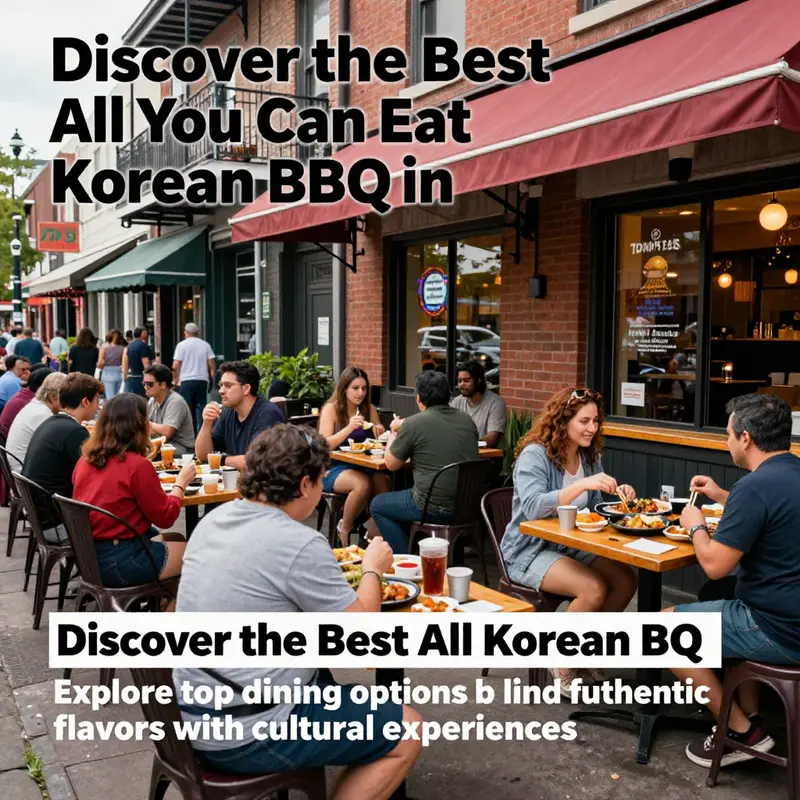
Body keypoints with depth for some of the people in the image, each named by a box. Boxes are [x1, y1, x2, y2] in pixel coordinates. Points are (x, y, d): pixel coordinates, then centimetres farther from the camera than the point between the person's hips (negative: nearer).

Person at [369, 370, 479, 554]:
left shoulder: (413, 424, -12)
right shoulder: (467, 420, 4)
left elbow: (391, 464, -1)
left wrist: (394, 432, 16)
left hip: (436, 508, -6)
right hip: (468, 504, 7)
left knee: (377, 506, 18)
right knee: (409, 495, 33)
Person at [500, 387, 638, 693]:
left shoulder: (590, 456, 5)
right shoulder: (534, 454, -18)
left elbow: (593, 507, 9)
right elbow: (533, 508, -32)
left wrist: (616, 496, -13)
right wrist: (582, 485, -39)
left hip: (573, 545, 8)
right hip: (529, 550, -7)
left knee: (626, 580, -12)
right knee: (594, 589, -27)